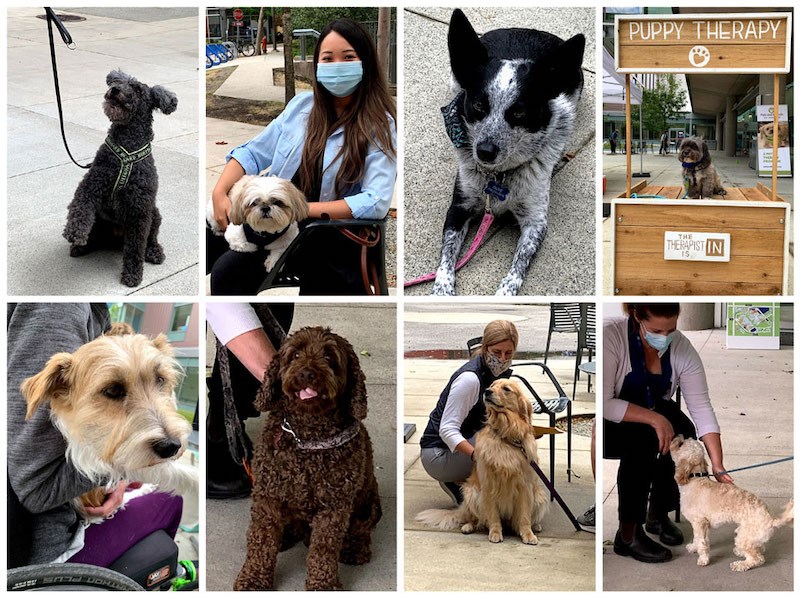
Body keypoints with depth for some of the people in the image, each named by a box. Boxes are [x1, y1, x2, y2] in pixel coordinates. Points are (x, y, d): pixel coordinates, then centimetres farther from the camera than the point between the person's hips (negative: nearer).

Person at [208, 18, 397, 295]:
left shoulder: (379, 126, -5)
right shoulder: (303, 104, 10)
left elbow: (376, 202, -18)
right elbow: (253, 153, 13)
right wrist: (220, 192, -7)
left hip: (327, 236, -5)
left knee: (228, 271, -26)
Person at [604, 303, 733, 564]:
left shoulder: (682, 347, -17)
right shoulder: (611, 336, -29)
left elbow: (701, 408, -20)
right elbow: (604, 403, -31)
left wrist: (718, 467, -28)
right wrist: (654, 419, -38)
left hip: (656, 414, 4)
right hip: (612, 425, -4)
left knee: (682, 433, -25)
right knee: (643, 437, -32)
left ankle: (658, 513, -2)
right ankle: (628, 534, -23)